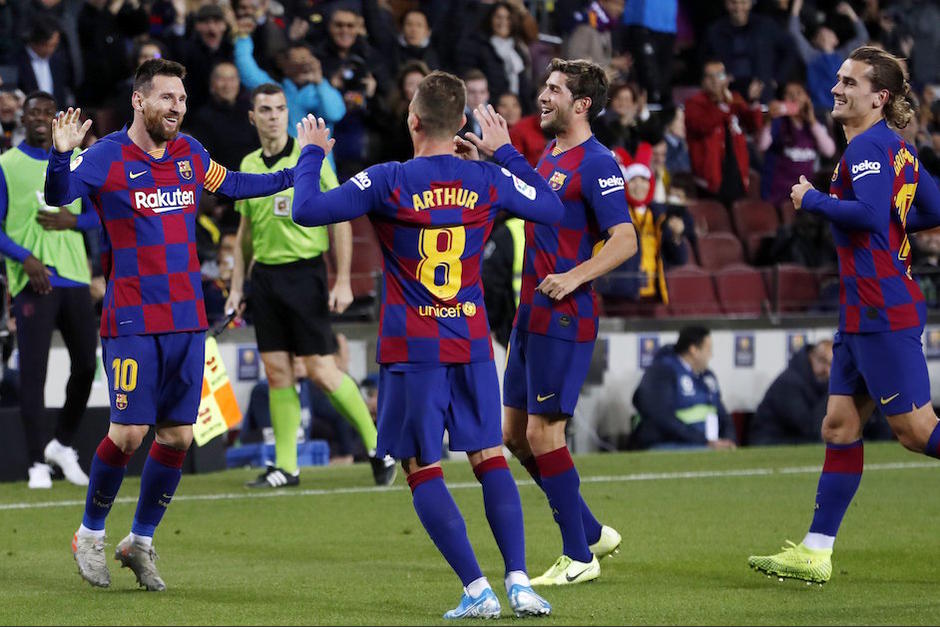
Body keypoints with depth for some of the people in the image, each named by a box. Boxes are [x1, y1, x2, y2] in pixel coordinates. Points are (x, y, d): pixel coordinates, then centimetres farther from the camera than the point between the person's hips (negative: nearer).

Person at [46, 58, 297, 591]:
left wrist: (292, 176, 28)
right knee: (129, 432, -10)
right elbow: (58, 196, -22)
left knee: (178, 436, 4)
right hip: (132, 322, -6)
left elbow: (230, 185, 29)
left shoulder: (191, 154, 9)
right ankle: (90, 536, 12)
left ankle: (141, 542, 19)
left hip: (188, 321, 6)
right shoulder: (108, 156, -8)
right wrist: (62, 156, -41)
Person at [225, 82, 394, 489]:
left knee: (320, 371, -8)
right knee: (276, 372, 2)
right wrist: (236, 288, 15)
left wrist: (342, 281, -10)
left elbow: (340, 220, -4)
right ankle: (285, 466, 6)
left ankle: (377, 445, 6)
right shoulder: (248, 165, 10)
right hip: (265, 275, 5)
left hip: (304, 271, -5)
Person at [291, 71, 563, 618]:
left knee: (423, 469, 2)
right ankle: (519, 580, 1)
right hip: (472, 342, 3)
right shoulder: (489, 179, 0)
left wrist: (311, 154, 8)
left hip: (413, 348, -3)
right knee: (490, 456, 11)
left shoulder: (388, 182, -11)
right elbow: (552, 208, 17)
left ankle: (477, 590, -6)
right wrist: (505, 150, 25)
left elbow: (307, 210, -10)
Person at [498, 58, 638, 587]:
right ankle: (592, 532, 24)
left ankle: (578, 557, 1)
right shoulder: (549, 157, 15)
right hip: (532, 315, 10)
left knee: (543, 433, -8)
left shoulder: (597, 163, -12)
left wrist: (573, 277, -29)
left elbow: (625, 240, -19)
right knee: (515, 432, 12)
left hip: (565, 319, -10)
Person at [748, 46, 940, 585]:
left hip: (883, 312, -10)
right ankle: (815, 553, 9)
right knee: (840, 427, 8)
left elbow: (870, 213, -27)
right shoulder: (896, 147, 15)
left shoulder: (869, 146, -13)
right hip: (865, 313, 10)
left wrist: (814, 200, -14)